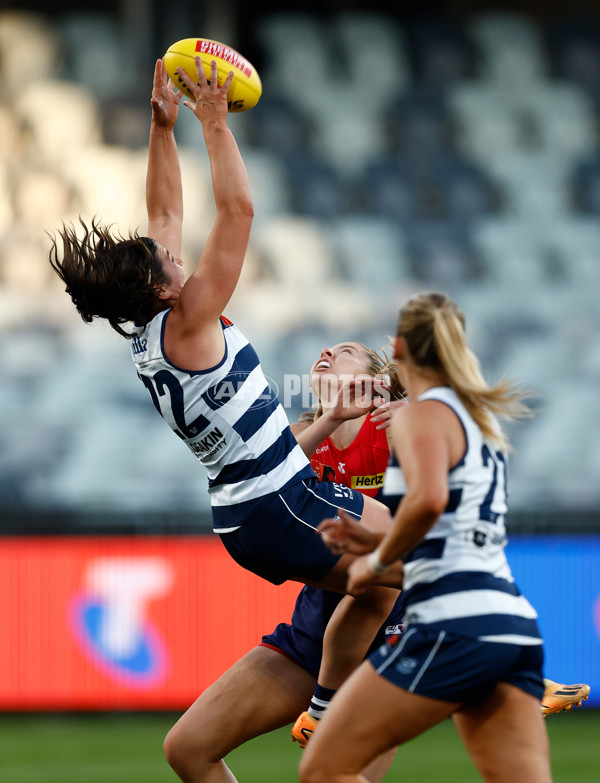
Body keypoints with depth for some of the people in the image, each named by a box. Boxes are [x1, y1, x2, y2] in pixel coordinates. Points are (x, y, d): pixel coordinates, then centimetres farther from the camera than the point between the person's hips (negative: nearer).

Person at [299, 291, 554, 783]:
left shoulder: (421, 415, -3)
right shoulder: (482, 419, 23)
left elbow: (428, 497, -23)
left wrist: (378, 561, -8)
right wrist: (379, 541, 18)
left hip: (455, 625, -8)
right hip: (515, 625, 8)